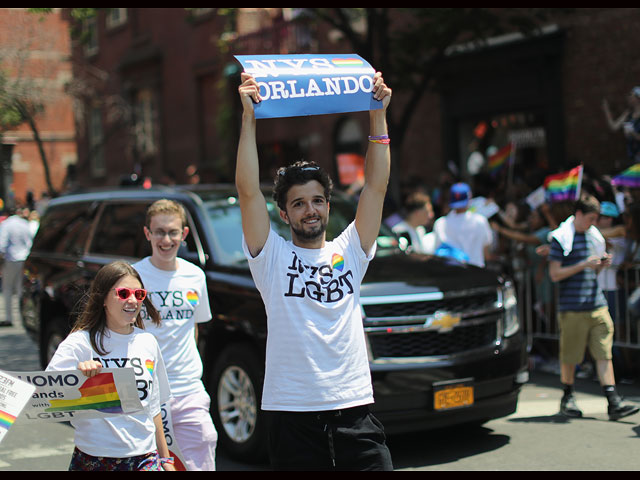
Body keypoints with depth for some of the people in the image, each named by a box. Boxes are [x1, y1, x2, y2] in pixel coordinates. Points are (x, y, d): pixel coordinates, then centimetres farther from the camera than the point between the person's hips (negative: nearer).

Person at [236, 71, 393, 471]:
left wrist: (379, 116, -2)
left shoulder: (350, 252, 12)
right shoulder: (272, 256, 4)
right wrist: (249, 117, -13)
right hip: (293, 412, -2)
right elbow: (249, 191, -7)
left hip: (354, 409, 2)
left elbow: (376, 187, 4)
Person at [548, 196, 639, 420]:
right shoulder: (561, 238, -6)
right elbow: (555, 274, -11)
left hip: (597, 304, 5)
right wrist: (584, 265, -17)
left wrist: (602, 264, 2)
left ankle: (614, 403, -2)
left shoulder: (594, 235, 14)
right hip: (572, 307, -5)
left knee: (604, 353, -1)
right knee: (570, 357, 4)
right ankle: (567, 398, 22)